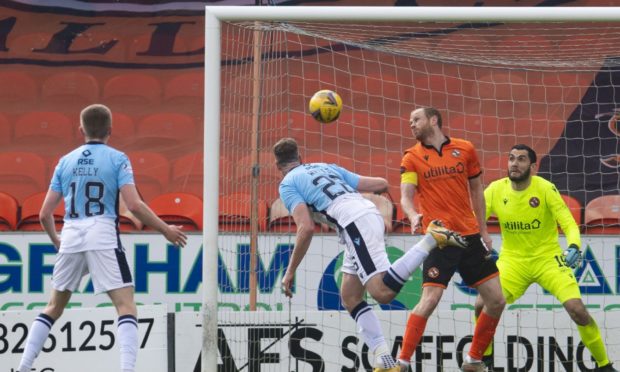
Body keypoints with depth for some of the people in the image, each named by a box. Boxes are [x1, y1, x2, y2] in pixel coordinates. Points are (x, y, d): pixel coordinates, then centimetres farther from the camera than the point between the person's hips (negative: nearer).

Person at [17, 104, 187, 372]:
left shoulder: (65, 162, 12)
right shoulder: (117, 159, 1)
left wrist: (55, 239, 31)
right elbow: (134, 205, -11)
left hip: (70, 237, 4)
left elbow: (45, 214, 11)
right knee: (126, 306, -5)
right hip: (103, 238, -4)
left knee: (54, 307, 17)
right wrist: (166, 230, 1)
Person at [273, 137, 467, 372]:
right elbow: (381, 185, 26)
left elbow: (306, 228, -6)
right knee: (350, 297, 11)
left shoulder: (288, 184, 10)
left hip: (354, 222, -8)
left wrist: (290, 272, 2)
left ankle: (431, 239, -24)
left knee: (382, 291, -21)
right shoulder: (327, 168, 30)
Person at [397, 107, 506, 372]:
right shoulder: (412, 157, 2)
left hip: (470, 236, 4)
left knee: (497, 300, 3)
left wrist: (483, 231, 15)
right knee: (430, 300, -18)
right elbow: (406, 196, -7)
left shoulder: (465, 149, 7)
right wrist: (413, 216, -29)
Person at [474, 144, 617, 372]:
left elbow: (569, 223, -17)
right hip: (513, 259, 3)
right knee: (482, 305, -17)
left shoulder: (545, 189, -15)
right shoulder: (495, 190, -7)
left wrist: (574, 247, -37)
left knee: (577, 309, -19)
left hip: (547, 257, -3)